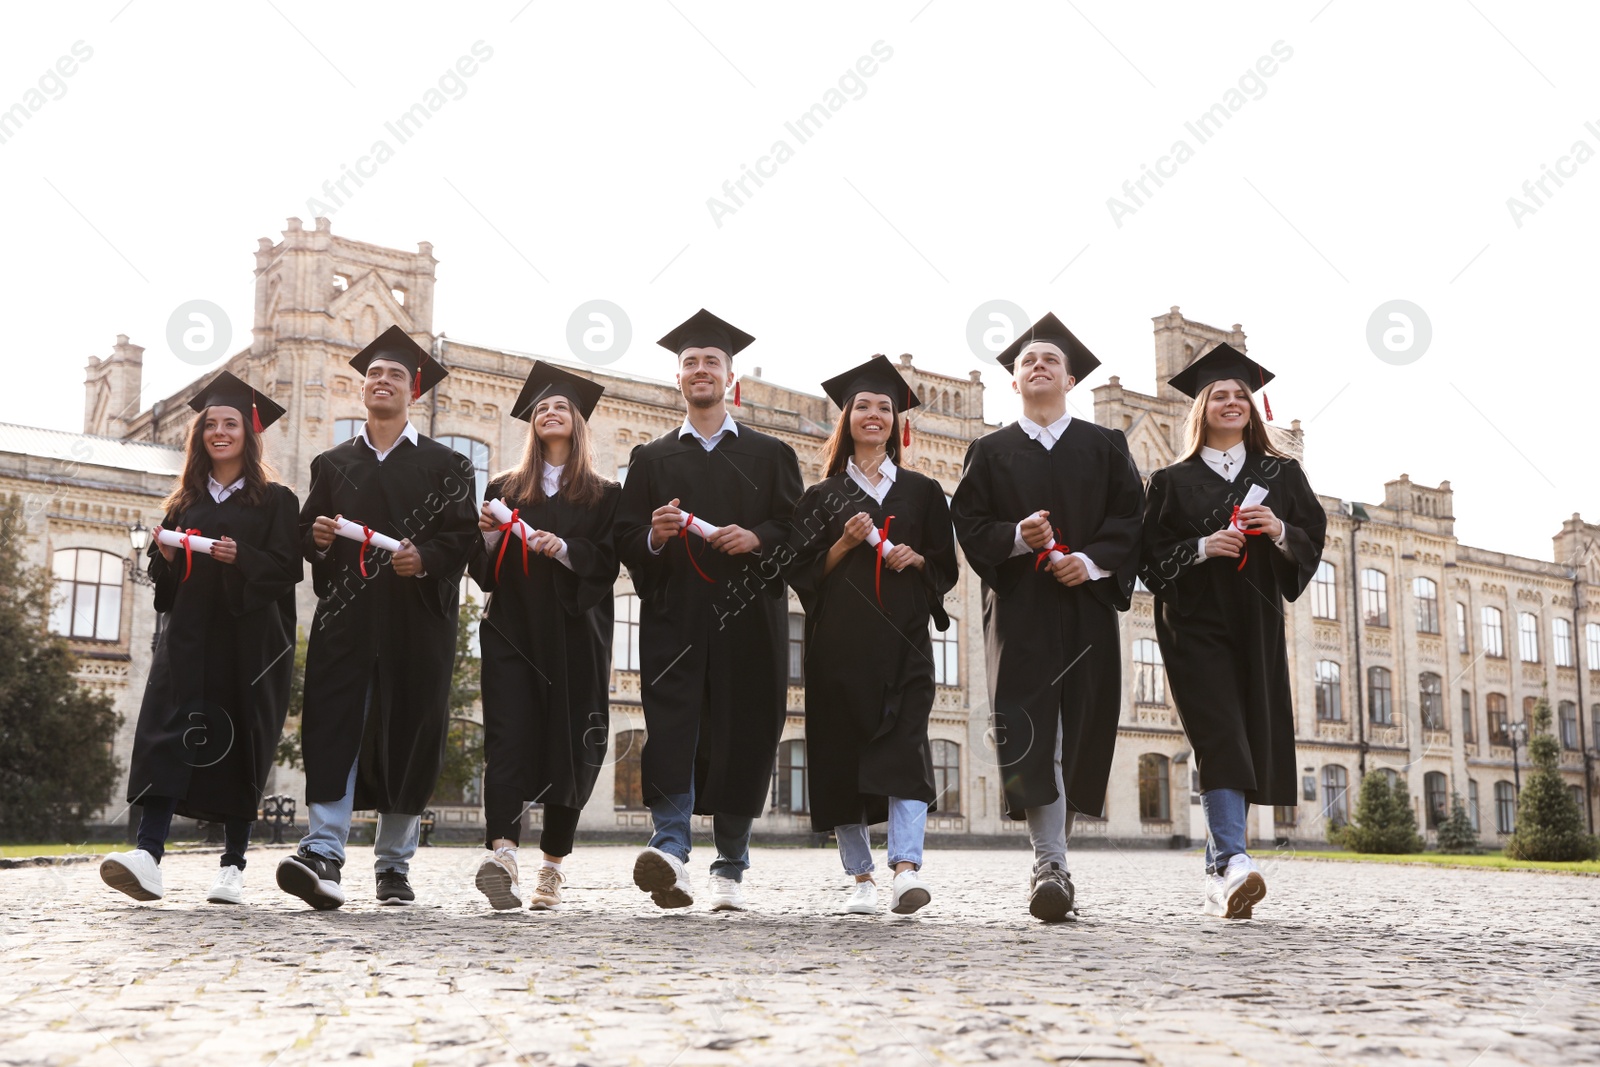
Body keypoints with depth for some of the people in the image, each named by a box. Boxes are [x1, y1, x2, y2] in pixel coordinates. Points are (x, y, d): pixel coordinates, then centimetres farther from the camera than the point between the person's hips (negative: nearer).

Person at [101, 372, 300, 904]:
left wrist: (241, 556, -19)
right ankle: (148, 854, -24)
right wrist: (165, 556, -3)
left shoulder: (274, 500, 5)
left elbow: (288, 569, -3)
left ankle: (233, 865, 6)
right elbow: (163, 578, 19)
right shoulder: (184, 503, 17)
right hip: (188, 635, 3)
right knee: (168, 733, -14)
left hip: (248, 639, -3)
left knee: (240, 744, -1)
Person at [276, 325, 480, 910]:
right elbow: (305, 533, 16)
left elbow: (464, 534, 2)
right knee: (332, 729, -12)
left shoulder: (445, 465, 11)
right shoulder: (332, 464, 19)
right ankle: (323, 856, -20)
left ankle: (394, 863, 9)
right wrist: (317, 537, -7)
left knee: (408, 734, -1)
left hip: (416, 620, -1)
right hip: (344, 617, 2)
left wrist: (425, 559, -16)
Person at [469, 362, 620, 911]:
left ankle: (552, 867, 10)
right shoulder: (504, 489, 16)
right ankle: (501, 853, -30)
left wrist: (563, 548, -16)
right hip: (511, 630, 0)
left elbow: (608, 562, 0)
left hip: (574, 634, 0)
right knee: (509, 736, -16)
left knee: (566, 746, 0)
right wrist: (488, 535, -7)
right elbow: (483, 568, 14)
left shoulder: (603, 495, 12)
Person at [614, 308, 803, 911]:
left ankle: (730, 867, 9)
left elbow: (800, 533, 8)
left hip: (748, 617, 0)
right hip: (674, 617, 0)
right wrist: (655, 536, -11)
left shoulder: (771, 456, 16)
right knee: (672, 728, -16)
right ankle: (671, 849, -27)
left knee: (741, 737, -1)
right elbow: (625, 540, 11)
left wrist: (758, 539, -11)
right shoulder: (652, 459, 18)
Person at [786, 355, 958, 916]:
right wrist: (846, 543, -9)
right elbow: (803, 571, 6)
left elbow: (946, 567, 14)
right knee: (842, 750, -1)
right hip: (839, 638, 1)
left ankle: (906, 866, -25)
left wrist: (914, 558, -7)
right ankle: (861, 877, 7)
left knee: (905, 743, -16)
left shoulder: (922, 490, 15)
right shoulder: (822, 496, 13)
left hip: (902, 636, 0)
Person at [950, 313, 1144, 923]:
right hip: (1020, 606, -1)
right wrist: (1015, 536, -14)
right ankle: (1051, 867, -16)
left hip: (1087, 604, 1)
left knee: (1078, 730, 1)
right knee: (1032, 734, -13)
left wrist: (1092, 560, -11)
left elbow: (1131, 517, 5)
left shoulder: (1105, 447, 13)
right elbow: (967, 522, 5)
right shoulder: (991, 452, 12)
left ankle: (1052, 856, 15)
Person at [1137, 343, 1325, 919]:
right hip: (1195, 623, -3)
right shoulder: (1173, 481, 8)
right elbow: (1150, 556, 2)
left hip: (1257, 624, 3)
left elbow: (1313, 542, 9)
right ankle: (1233, 862, -29)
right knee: (1220, 735, -18)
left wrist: (1278, 530, -11)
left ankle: (1218, 870, 14)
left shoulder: (1280, 474, 14)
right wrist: (1202, 547, -14)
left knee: (1252, 738, 2)